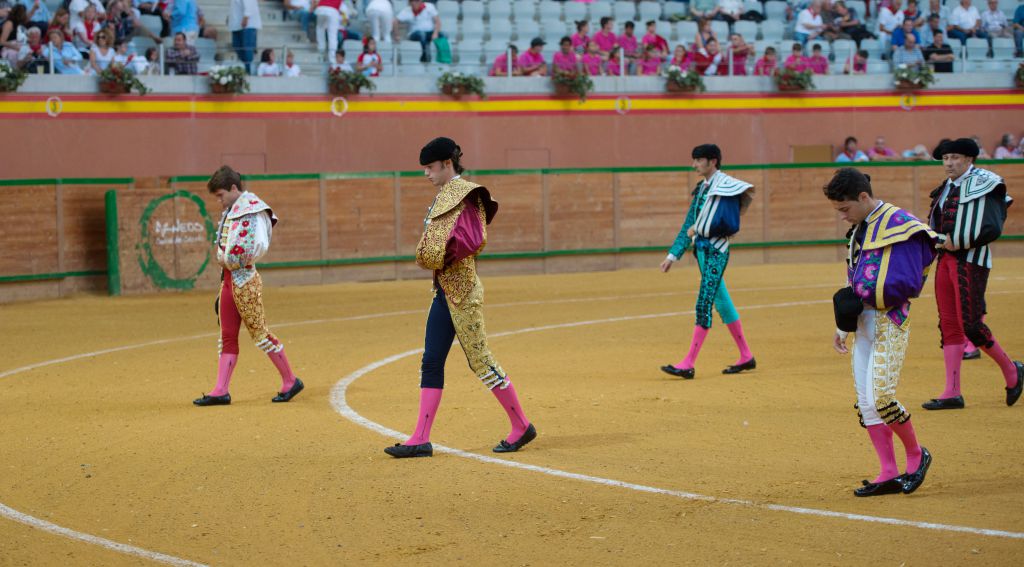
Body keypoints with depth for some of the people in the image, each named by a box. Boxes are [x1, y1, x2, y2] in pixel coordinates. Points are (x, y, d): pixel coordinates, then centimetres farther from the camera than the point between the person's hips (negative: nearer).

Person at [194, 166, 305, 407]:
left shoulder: (253, 210, -13)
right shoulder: (230, 211, 16)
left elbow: (260, 246, -23)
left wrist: (233, 260, -16)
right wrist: (223, 259, 7)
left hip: (245, 280, -9)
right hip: (228, 278, 9)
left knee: (259, 332, -4)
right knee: (227, 335, 7)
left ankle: (290, 381, 7)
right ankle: (221, 391, 8)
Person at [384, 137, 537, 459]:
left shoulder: (463, 194, -12)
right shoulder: (445, 195, 17)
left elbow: (473, 240, -24)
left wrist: (439, 257, -19)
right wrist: (428, 258, 4)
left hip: (462, 291, -10)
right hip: (444, 290, 10)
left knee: (480, 360, -4)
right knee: (431, 363, 5)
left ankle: (521, 426, 9)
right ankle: (420, 440, 5)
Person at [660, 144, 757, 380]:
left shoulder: (726, 188, -11)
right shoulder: (701, 189, 14)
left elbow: (731, 225, -18)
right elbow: (689, 225, 15)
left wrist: (700, 229, -11)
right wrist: (673, 255, 11)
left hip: (716, 251, -9)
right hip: (701, 249, 9)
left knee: (703, 305, -11)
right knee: (721, 302, 13)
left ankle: (689, 364, -12)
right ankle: (746, 357, 22)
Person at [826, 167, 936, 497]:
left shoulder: (899, 226, -13)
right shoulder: (859, 229, 15)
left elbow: (908, 284, -19)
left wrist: (863, 295, -15)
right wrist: (843, 327, 18)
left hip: (890, 321, -9)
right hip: (863, 322, 9)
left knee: (880, 396, -15)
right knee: (865, 402, 5)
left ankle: (916, 455, 8)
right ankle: (889, 474, 10)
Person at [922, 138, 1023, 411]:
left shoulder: (982, 185, -8)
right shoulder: (945, 189, 16)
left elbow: (992, 229, -17)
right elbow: (935, 224, 19)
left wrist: (958, 242, -13)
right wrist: (941, 241, -3)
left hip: (971, 260, -8)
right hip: (946, 259, 8)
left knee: (970, 324, -11)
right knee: (949, 325, 5)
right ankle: (952, 393, 8)